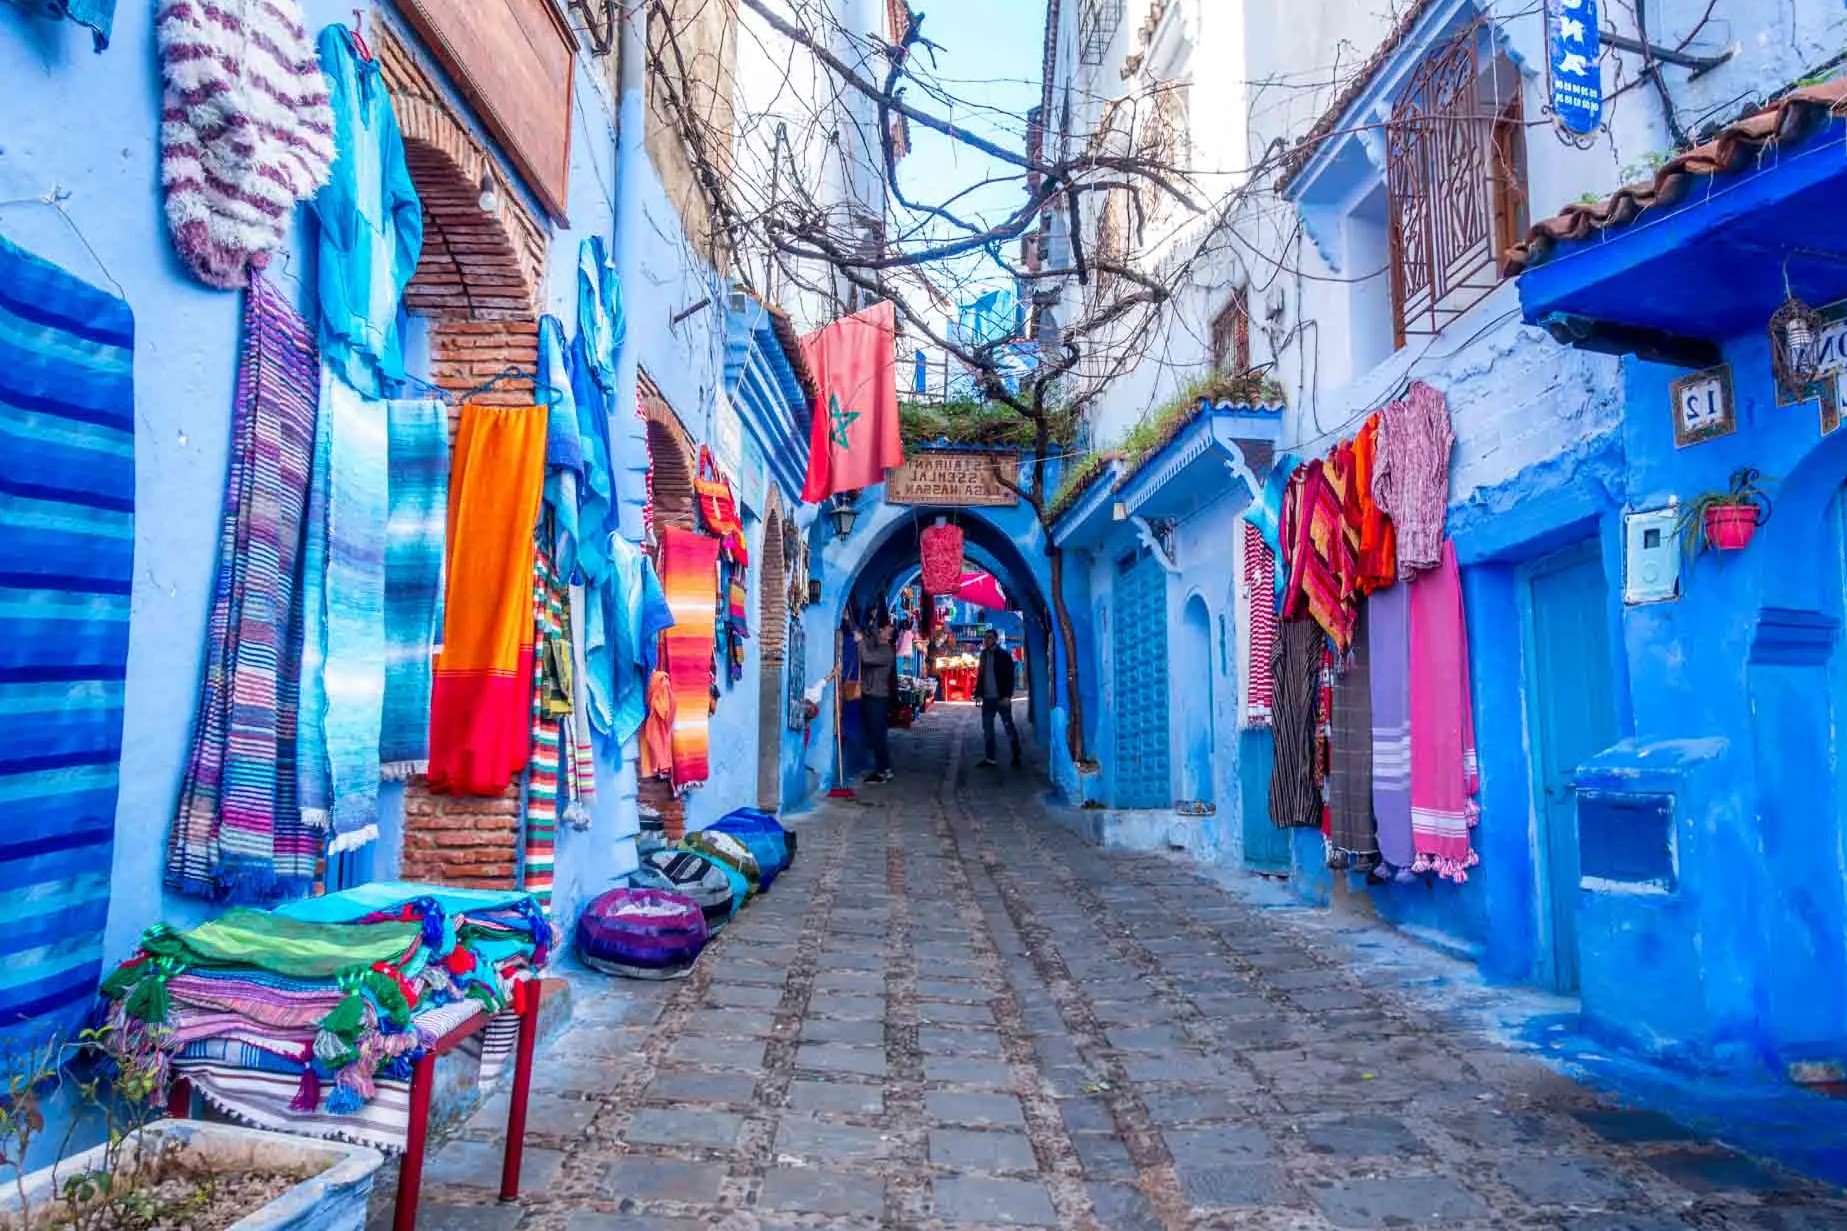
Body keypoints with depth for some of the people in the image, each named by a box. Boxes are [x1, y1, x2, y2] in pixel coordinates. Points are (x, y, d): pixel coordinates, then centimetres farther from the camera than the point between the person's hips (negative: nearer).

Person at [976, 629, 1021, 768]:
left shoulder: (1004, 655, -4)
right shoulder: (984, 655, 12)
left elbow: (1010, 677, -9)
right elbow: (980, 675, 13)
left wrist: (1007, 696, -18)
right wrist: (978, 693, 4)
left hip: (1001, 698, -6)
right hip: (987, 698, 6)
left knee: (1009, 727, 1)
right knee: (987, 728, 5)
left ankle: (1016, 758, 8)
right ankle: (990, 758, 10)